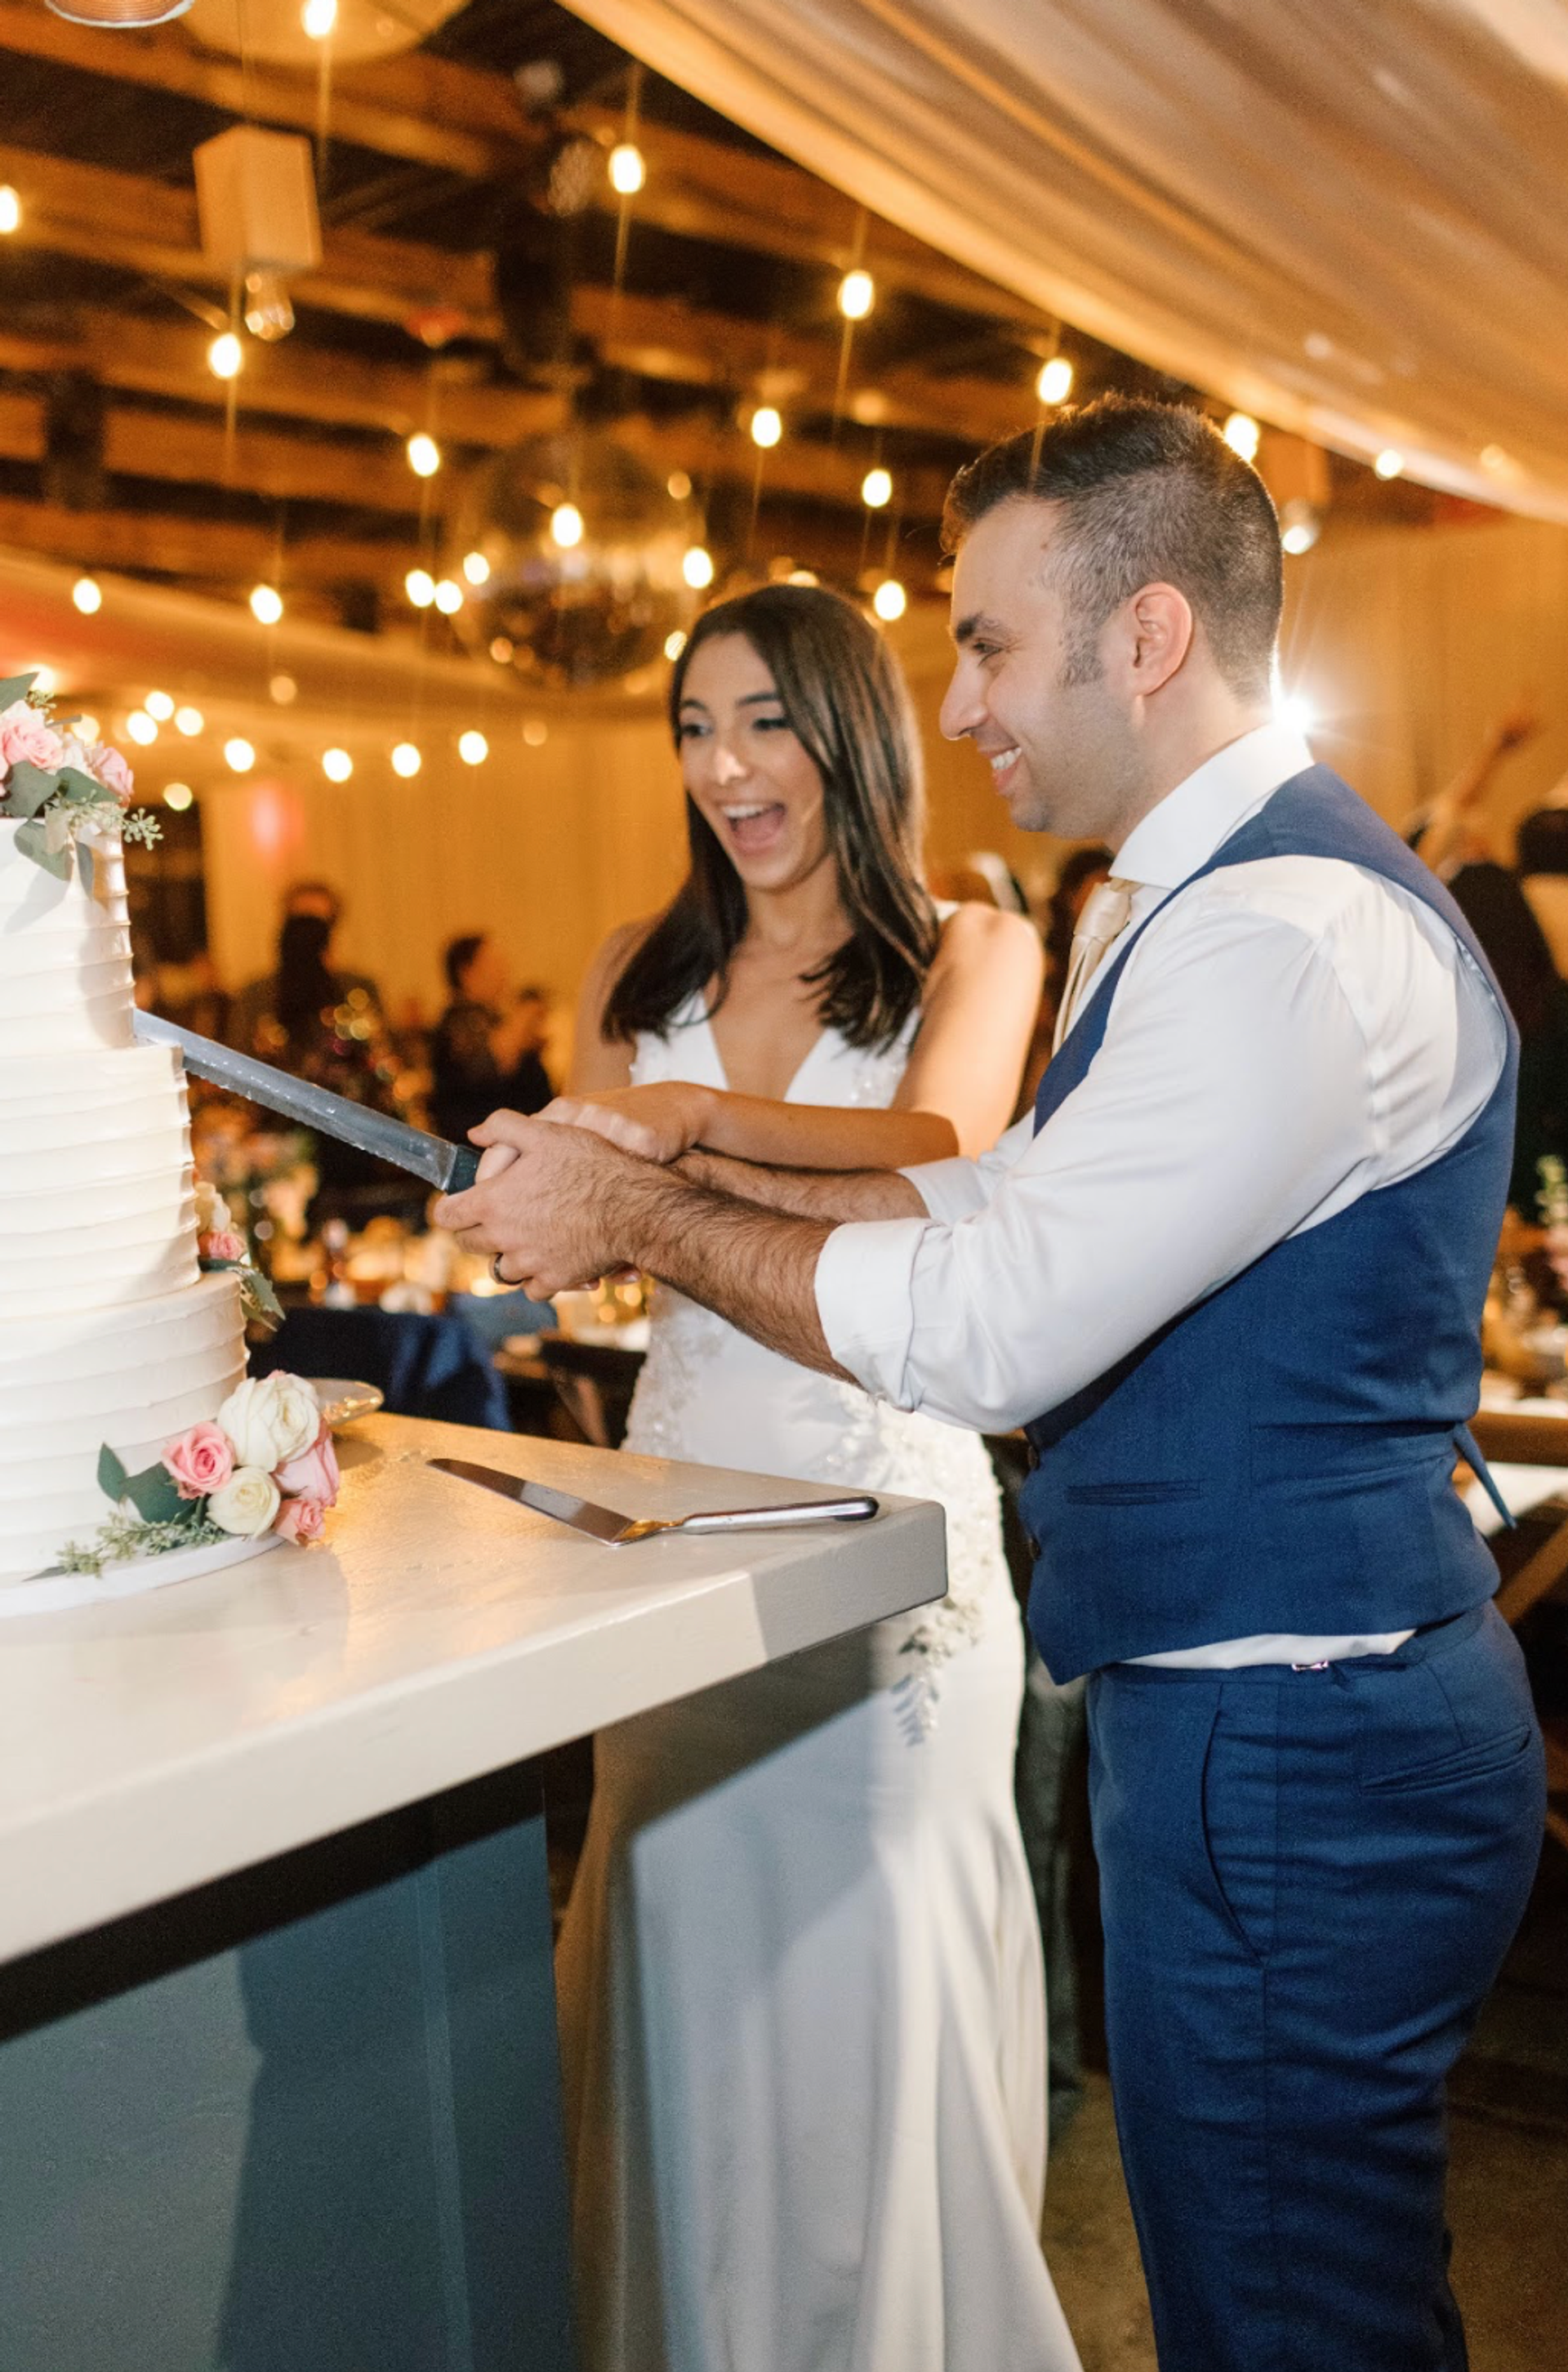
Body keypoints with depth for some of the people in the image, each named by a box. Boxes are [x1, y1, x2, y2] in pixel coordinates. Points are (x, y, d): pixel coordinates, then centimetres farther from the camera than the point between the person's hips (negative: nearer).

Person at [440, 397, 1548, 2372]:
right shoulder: (1181, 901, 12)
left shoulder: (1294, 938, -24)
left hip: (1286, 1764, -10)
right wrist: (678, 1157, 7)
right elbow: (1018, 1194, 15)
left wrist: (641, 1218, -12)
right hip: (1221, 1709, 10)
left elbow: (988, 1330, -25)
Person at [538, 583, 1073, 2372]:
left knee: (871, 1959, 4)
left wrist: (700, 1118, -36)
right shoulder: (642, 973, 12)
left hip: (885, 1504, -3)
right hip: (679, 1493, 4)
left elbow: (938, 1147, -19)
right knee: (688, 1953, 11)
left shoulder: (970, 953, 1)